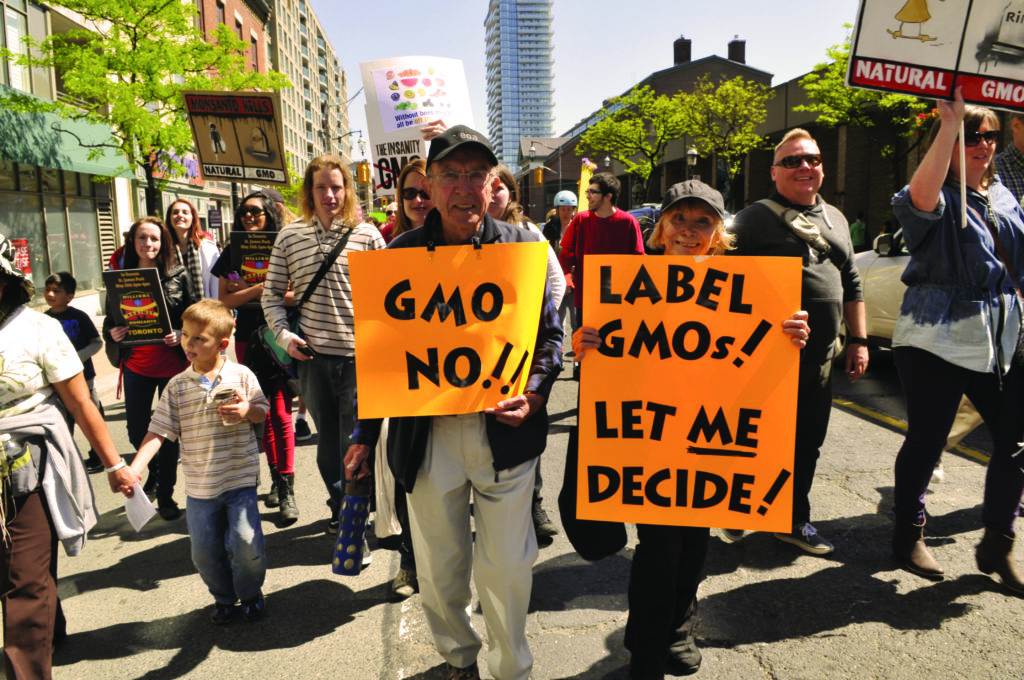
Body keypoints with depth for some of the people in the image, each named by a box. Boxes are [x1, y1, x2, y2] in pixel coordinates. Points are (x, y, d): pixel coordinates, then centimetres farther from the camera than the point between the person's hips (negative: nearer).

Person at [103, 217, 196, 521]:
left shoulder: (178, 275, -2)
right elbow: (109, 321, 9)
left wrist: (180, 336, -17)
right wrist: (113, 334, -12)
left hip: (172, 364, -2)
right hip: (136, 366, 2)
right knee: (136, 430, 8)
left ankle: (165, 493, 22)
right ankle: (155, 470, 39)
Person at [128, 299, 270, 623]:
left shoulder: (241, 375, -5)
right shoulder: (177, 386, 0)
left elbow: (263, 412, 4)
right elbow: (158, 431, -3)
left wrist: (247, 410, -19)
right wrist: (134, 467, -14)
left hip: (240, 478, -3)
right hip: (199, 485, 3)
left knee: (246, 543, -8)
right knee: (204, 551, 10)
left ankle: (250, 594, 21)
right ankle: (223, 597, 37)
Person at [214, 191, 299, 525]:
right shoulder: (231, 253, 9)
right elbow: (224, 299, 2)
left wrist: (246, 292, -13)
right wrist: (259, 288, -13)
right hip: (247, 340, 4)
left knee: (280, 414, -5)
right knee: (261, 413, 10)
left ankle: (287, 490, 0)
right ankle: (276, 478, 22)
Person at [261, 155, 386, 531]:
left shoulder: (367, 234, -1)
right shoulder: (289, 237, 5)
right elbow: (272, 294, 10)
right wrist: (283, 334, -4)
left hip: (359, 355, -2)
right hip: (312, 356, 2)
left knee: (355, 444, 2)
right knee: (327, 439, 14)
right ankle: (339, 505, 33)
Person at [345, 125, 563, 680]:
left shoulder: (522, 245, -1)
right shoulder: (400, 253, 0)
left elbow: (550, 334, 3)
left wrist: (533, 394, -16)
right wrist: (365, 435, 6)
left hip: (504, 430, -1)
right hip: (426, 432, 1)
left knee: (507, 566, 10)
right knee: (439, 567, 16)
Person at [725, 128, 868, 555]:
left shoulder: (835, 219, 16)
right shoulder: (754, 218, -4)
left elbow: (851, 284, 20)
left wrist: (858, 340, 15)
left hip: (818, 359, 6)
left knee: (807, 444, 13)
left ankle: (795, 520, 28)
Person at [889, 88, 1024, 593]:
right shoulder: (936, 200, -7)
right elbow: (922, 195, -33)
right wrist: (950, 121, -33)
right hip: (937, 341, -7)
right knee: (926, 441, 2)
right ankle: (909, 537, 21)